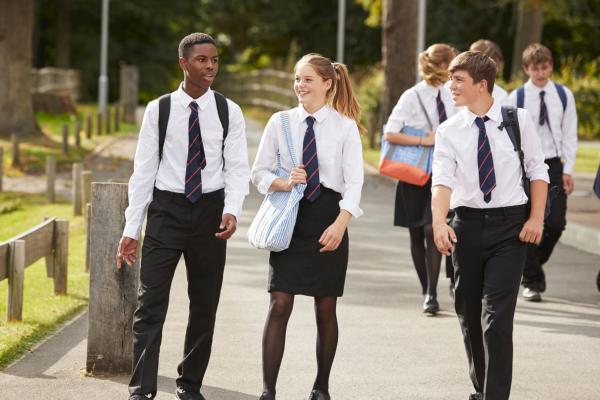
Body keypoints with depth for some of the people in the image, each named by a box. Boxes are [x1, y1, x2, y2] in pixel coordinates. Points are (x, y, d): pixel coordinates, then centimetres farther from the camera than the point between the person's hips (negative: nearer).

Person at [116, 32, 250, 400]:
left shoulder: (229, 112, 1)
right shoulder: (158, 111, 0)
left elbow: (237, 168, -1)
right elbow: (143, 170, 2)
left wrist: (232, 210, -19)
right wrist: (131, 229, -1)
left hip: (210, 211, 2)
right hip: (167, 208, -2)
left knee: (205, 305, 9)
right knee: (151, 303, -9)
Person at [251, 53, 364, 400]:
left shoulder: (345, 127, -1)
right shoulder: (280, 123, 4)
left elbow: (354, 182, -6)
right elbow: (260, 172, 8)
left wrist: (339, 225, -18)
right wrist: (285, 183, -13)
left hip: (328, 218, -1)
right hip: (290, 217, 1)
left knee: (325, 307, 7)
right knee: (280, 304, -7)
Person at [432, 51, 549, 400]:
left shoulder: (518, 121, -2)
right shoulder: (449, 131, 0)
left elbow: (537, 170, 4)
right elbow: (442, 180, -13)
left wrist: (537, 217, -6)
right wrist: (439, 221, -30)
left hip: (510, 226, -3)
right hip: (467, 224, 3)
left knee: (497, 316, -11)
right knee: (468, 314, 12)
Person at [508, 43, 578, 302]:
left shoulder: (563, 95, 3)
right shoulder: (517, 98, -3)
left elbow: (569, 134, 5)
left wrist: (568, 170, 0)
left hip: (554, 165, 2)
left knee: (556, 223, -5)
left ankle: (535, 263, 22)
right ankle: (532, 281, 10)